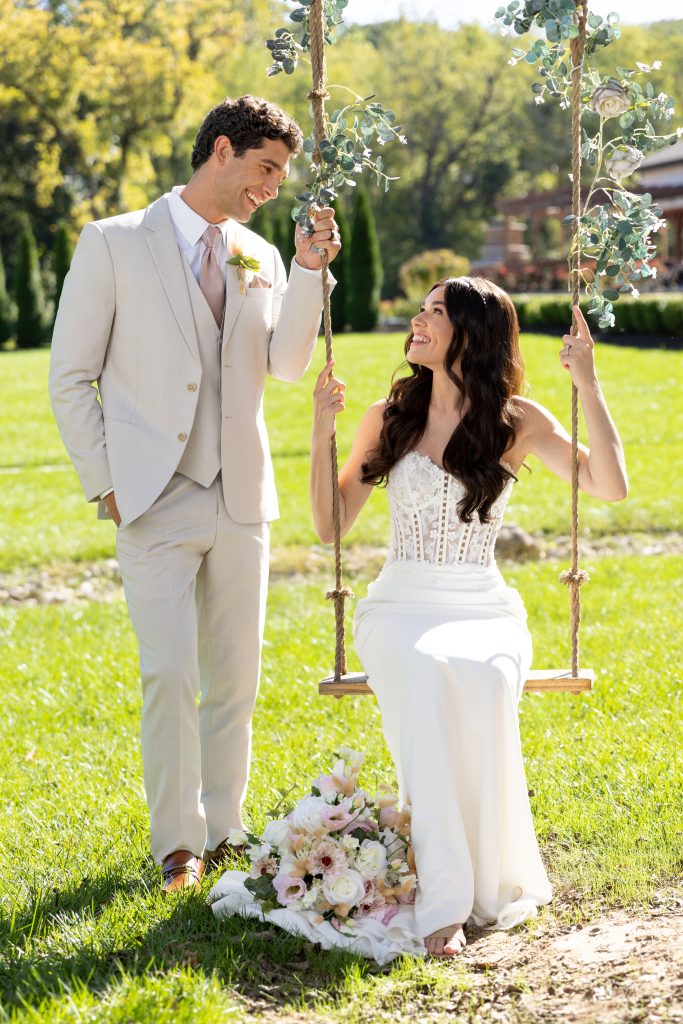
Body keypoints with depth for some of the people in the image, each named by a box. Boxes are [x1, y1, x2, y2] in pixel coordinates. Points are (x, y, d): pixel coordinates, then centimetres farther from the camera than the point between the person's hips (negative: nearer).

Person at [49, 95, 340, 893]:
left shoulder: (260, 257, 11)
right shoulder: (114, 244, -2)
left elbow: (286, 364, -3)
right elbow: (71, 377, -2)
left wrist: (309, 270, -13)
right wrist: (105, 484, -6)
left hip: (241, 502, 5)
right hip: (156, 503, -4)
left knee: (235, 678, 8)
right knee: (170, 675, -9)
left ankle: (223, 832, 22)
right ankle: (177, 842, 6)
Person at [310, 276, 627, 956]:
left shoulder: (517, 421, 3)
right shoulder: (388, 417, 8)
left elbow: (609, 486, -9)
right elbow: (331, 524, 7)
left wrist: (587, 383, -12)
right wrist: (322, 431, -3)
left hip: (483, 609, 0)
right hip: (401, 604, 0)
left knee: (484, 677, -37)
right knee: (426, 675, -36)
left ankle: (494, 877, -26)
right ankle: (442, 898, -38)